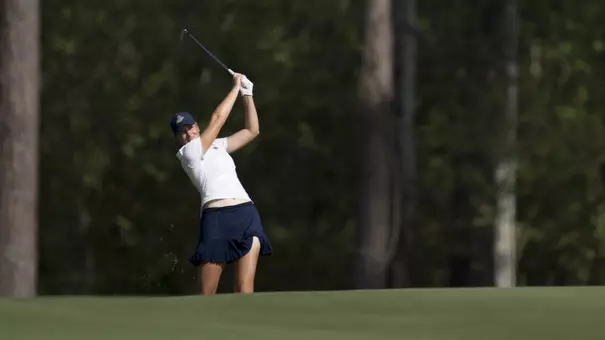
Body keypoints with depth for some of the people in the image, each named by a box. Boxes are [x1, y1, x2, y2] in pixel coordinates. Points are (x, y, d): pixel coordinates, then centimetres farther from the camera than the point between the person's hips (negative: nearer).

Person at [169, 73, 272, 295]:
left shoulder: (217, 146, 25)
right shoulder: (188, 152, 5)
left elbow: (252, 130, 28)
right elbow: (218, 118, 4)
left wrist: (247, 95, 20)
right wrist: (236, 87, 13)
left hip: (246, 214, 5)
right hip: (216, 218, -5)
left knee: (244, 288, -9)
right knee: (207, 294, -7)